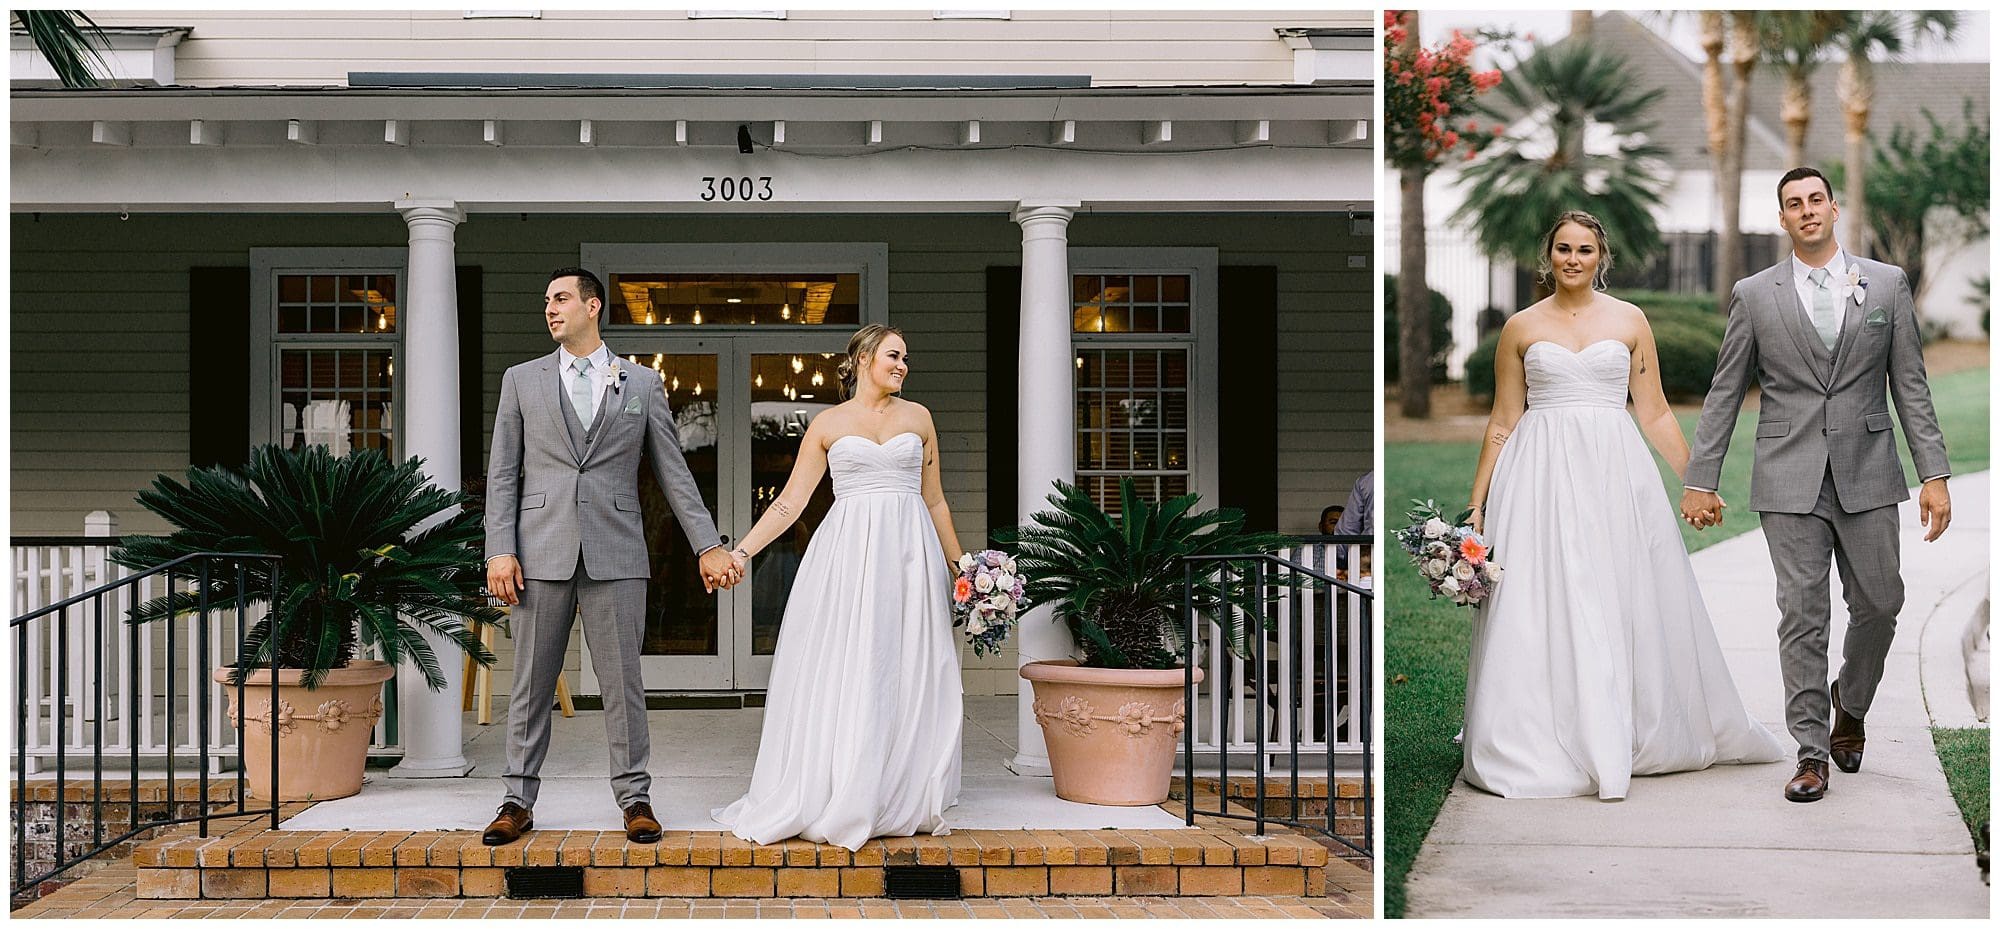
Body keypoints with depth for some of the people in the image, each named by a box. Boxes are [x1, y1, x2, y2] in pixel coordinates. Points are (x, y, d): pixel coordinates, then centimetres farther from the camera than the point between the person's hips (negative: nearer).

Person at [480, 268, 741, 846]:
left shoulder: (642, 384, 9)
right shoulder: (521, 380, 10)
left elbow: (673, 472, 10)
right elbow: (502, 474, 7)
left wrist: (708, 545, 5)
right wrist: (499, 550, -3)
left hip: (615, 554, 0)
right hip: (541, 553, 1)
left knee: (623, 683, 1)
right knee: (531, 684, 4)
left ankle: (634, 799, 8)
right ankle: (518, 801, 11)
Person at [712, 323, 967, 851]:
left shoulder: (918, 418, 12)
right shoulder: (828, 425, 7)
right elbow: (790, 501, 6)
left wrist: (958, 564, 16)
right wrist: (740, 552, -2)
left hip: (910, 552, 2)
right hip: (847, 552, -2)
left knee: (908, 676, 1)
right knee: (841, 674, -4)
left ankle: (906, 802, 7)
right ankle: (834, 801, 1)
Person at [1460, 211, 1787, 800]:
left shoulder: (1629, 321, 8)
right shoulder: (1521, 328, 6)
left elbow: (1655, 413, 11)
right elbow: (1503, 423, 8)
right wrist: (1476, 504, 4)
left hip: (1616, 473, 1)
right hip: (1542, 476, -1)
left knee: (1626, 609, 3)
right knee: (1539, 612, -5)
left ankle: (1620, 742, 16)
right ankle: (1538, 749, 3)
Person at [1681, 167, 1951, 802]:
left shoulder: (1887, 284, 6)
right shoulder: (1754, 296, 4)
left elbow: (1911, 386, 5)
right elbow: (1724, 394, 7)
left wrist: (1935, 474, -1)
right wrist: (1700, 481, 3)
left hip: (1867, 475, 1)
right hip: (1790, 481, -1)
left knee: (1879, 605, 5)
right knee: (1803, 616, -2)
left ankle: (1849, 707, 33)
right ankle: (1812, 752, 5)